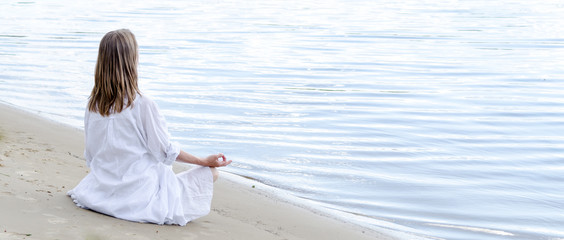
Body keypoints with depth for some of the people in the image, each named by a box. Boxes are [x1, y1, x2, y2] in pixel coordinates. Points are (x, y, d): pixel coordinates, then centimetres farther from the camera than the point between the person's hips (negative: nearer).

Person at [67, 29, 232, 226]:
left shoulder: (93, 103, -3)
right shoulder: (142, 104, -20)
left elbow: (90, 156, 6)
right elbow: (166, 150, -11)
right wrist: (204, 161, 2)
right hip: (139, 193, -7)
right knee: (210, 173, 1)